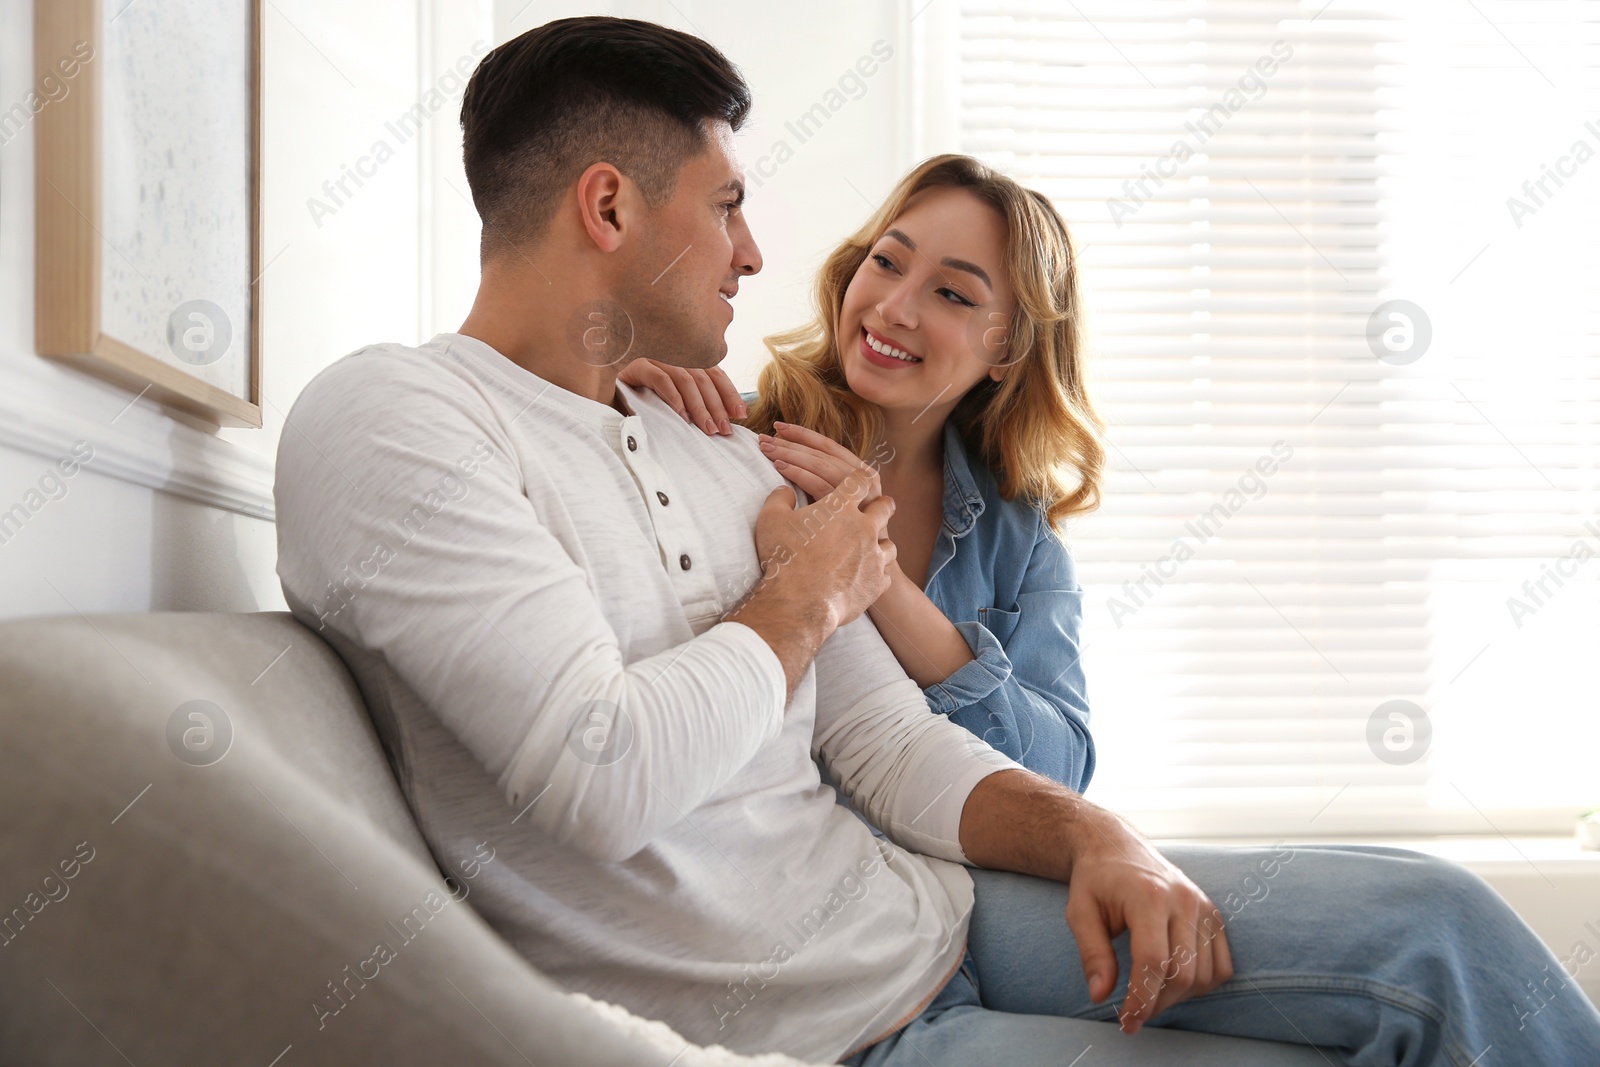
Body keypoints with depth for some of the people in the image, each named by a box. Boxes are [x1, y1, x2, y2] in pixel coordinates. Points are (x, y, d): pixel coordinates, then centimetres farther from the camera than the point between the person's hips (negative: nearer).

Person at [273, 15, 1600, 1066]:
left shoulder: (721, 456, 12)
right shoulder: (386, 419, -13)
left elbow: (893, 743, 9)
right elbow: (606, 782, -25)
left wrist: (1093, 834, -10)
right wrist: (805, 596, -8)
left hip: (929, 910, 7)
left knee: (1429, 922, -6)